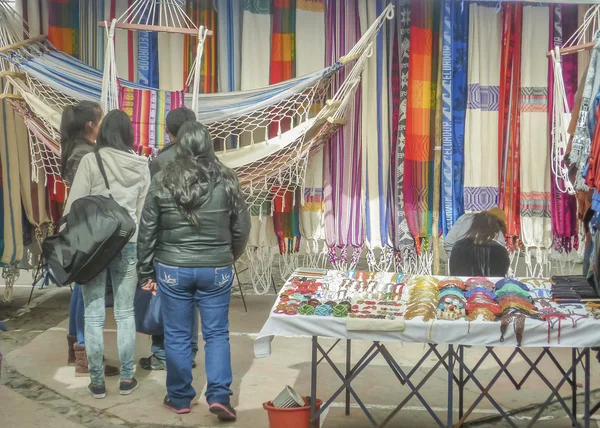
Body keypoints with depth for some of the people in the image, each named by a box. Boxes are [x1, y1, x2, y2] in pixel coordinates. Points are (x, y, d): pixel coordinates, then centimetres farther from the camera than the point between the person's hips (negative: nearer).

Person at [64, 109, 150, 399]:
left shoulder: (90, 161, -6)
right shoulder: (142, 166, 2)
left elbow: (74, 206, -6)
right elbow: (145, 210, 3)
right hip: (129, 244, 2)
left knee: (94, 315, 5)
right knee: (125, 313, 11)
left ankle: (97, 381, 10)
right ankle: (126, 379, 15)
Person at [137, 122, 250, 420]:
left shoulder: (162, 181, -5)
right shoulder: (226, 180, -3)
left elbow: (147, 231, -1)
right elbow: (242, 228, 4)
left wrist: (146, 271, 9)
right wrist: (230, 256, 22)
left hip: (173, 269, 0)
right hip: (217, 269, 0)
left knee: (177, 336, 11)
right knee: (216, 333, 10)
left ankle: (179, 398, 21)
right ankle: (218, 396, 2)